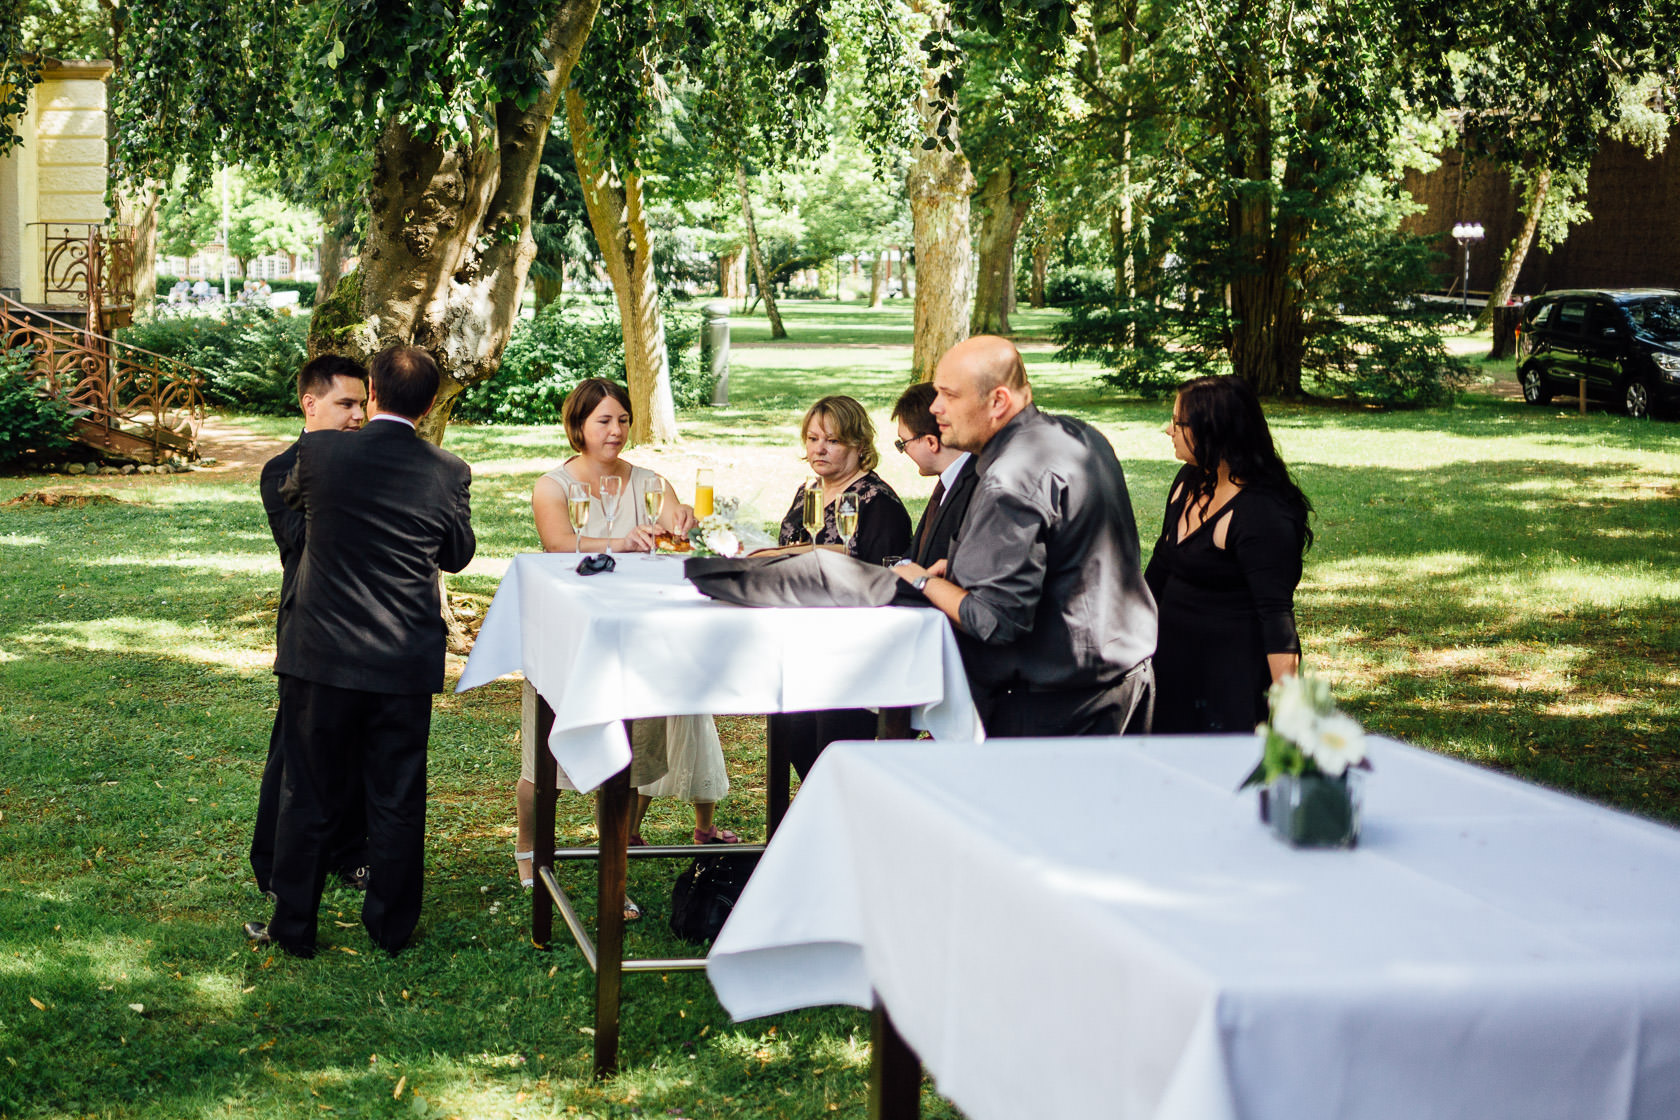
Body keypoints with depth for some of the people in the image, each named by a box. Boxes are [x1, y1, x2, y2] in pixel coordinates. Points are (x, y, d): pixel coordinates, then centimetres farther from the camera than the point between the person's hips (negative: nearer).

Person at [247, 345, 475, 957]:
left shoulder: (319, 452, -9)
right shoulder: (448, 473, -7)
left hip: (321, 655, -1)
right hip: (407, 665, 1)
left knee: (309, 796, 10)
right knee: (397, 799, 12)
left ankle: (294, 925, 17)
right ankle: (391, 926, 21)